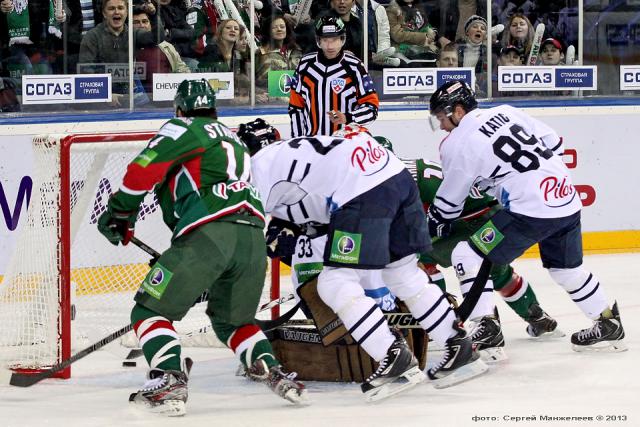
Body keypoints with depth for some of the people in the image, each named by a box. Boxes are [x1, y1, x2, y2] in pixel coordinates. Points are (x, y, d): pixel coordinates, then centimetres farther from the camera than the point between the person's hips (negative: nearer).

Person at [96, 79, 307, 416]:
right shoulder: (234, 141, 35)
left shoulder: (183, 129, 11)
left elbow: (144, 170, -3)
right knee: (232, 320, 28)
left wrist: (120, 213, 11)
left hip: (210, 233, -7)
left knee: (151, 309, 3)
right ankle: (271, 372, 7)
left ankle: (169, 382, -16)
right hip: (253, 238, 7)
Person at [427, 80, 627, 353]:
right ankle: (608, 324, 36)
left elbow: (447, 205, 4)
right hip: (567, 198, 8)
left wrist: (430, 231, 19)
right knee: (566, 267, 27)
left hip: (531, 209, -8)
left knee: (468, 256, -1)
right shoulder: (505, 112, 14)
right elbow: (553, 142, 17)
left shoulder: (458, 145, -4)